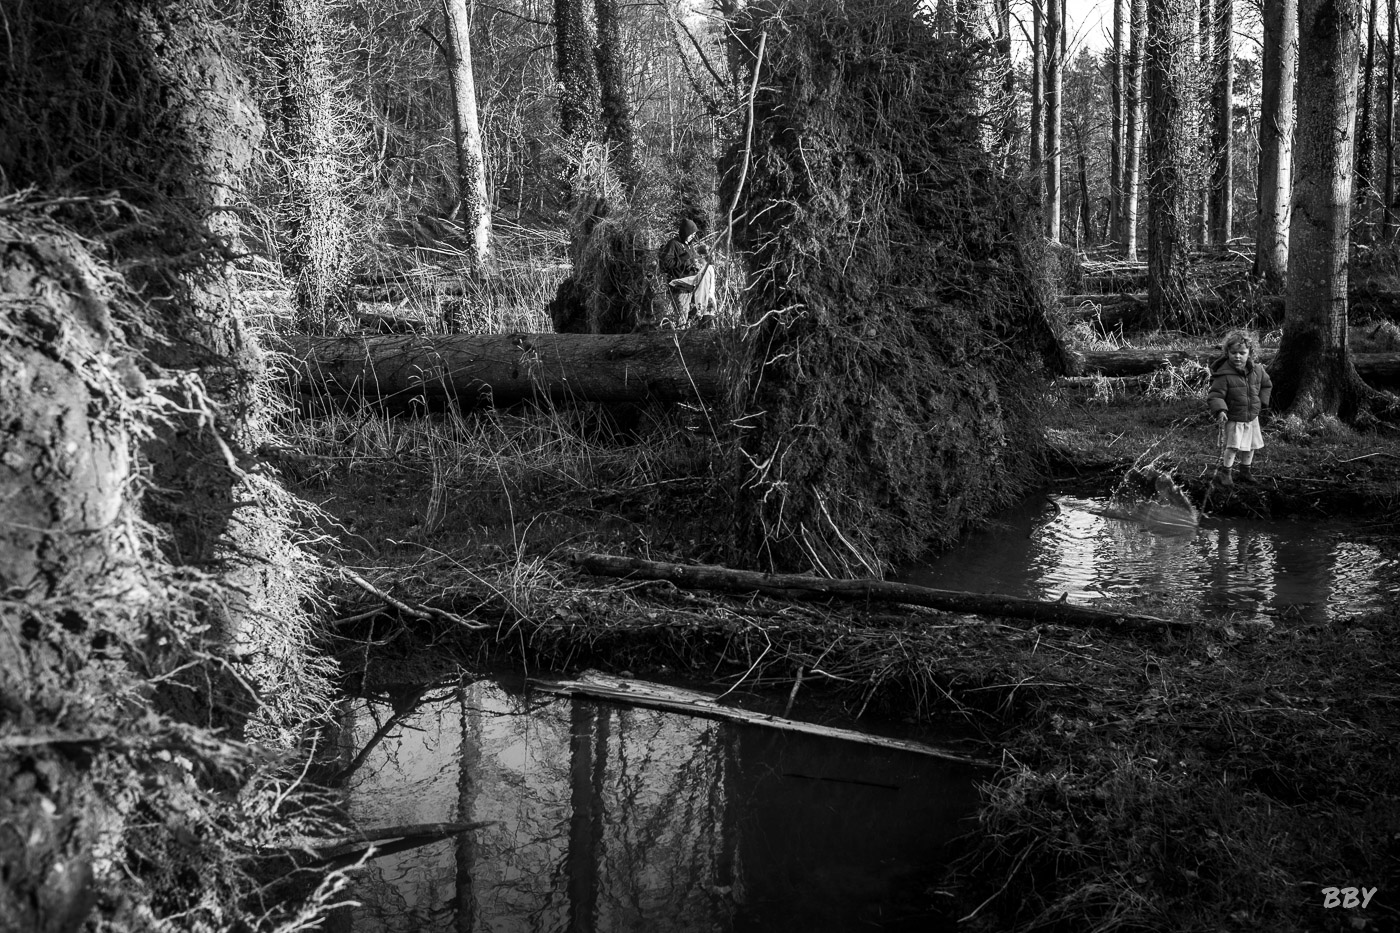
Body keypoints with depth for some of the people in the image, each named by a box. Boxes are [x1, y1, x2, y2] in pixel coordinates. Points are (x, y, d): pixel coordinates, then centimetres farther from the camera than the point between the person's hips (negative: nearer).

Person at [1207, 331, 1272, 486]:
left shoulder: (1257, 370, -4)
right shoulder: (1224, 374, -22)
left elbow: (1266, 385, 15)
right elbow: (1215, 395, -22)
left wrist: (1261, 402, 6)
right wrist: (1220, 410, -37)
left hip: (1252, 417, 6)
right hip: (1233, 419, -6)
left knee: (1250, 446, 16)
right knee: (1232, 447, -13)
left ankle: (1245, 471, 34)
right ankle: (1223, 472, 2)